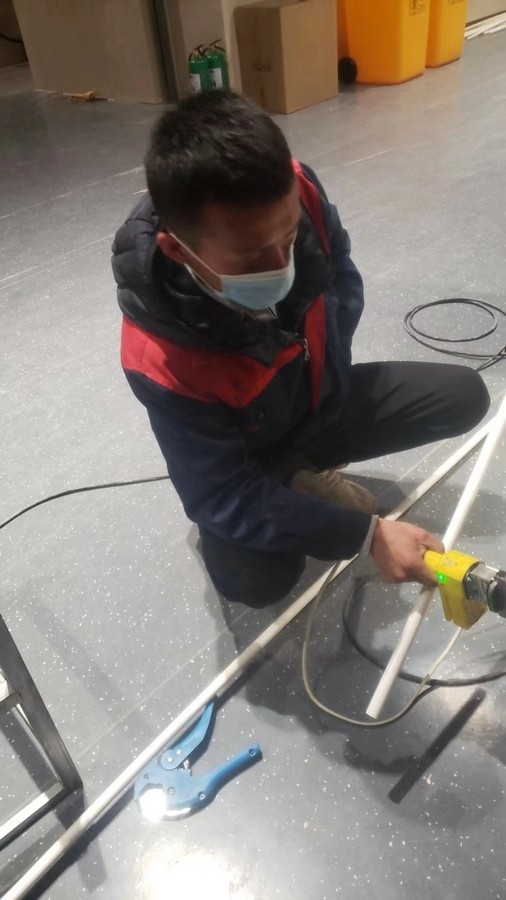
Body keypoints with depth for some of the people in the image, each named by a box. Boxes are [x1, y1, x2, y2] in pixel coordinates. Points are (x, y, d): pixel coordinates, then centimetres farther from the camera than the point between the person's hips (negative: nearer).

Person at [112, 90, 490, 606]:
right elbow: (221, 498, -29)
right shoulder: (162, 362, -39)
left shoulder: (294, 197, -27)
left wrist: (334, 368, -5)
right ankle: (301, 480, 5)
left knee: (464, 396, -5)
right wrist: (365, 534, -32)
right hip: (245, 455, -4)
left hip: (321, 398, 5)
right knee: (256, 581, -28)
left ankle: (301, 472, 5)